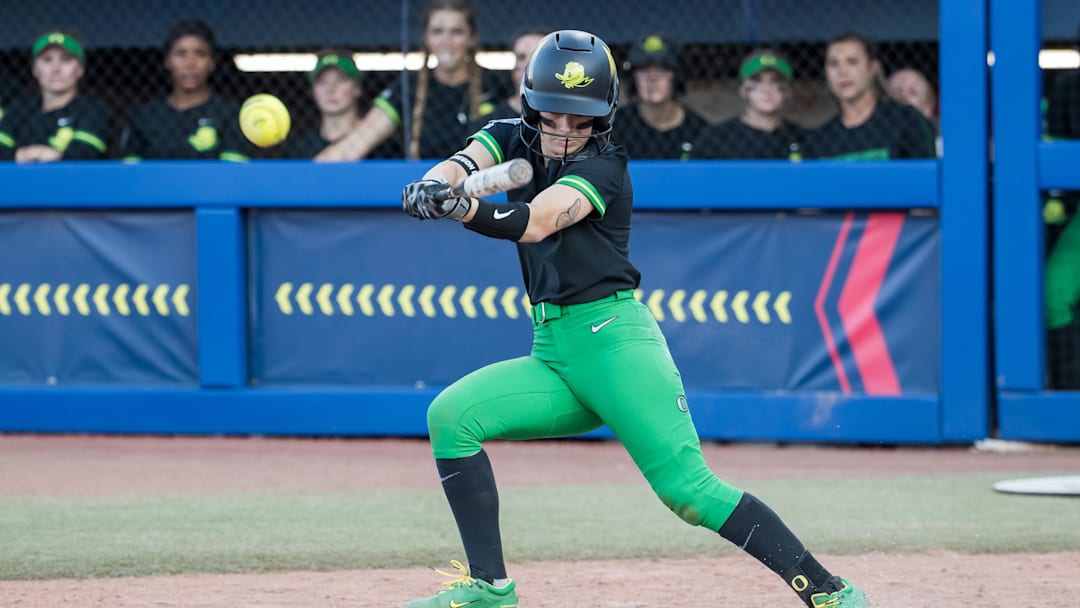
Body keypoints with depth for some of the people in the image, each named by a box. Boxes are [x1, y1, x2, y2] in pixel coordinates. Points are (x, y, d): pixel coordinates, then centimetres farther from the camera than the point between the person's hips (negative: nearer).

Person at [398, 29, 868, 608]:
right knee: (451, 415, -10)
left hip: (614, 341, -7)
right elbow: (462, 163, -10)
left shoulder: (604, 169, -9)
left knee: (689, 490, -17)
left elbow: (534, 223, -26)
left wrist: (457, 208, -45)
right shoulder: (512, 141, 10)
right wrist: (434, 184, -36)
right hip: (552, 357, 7)